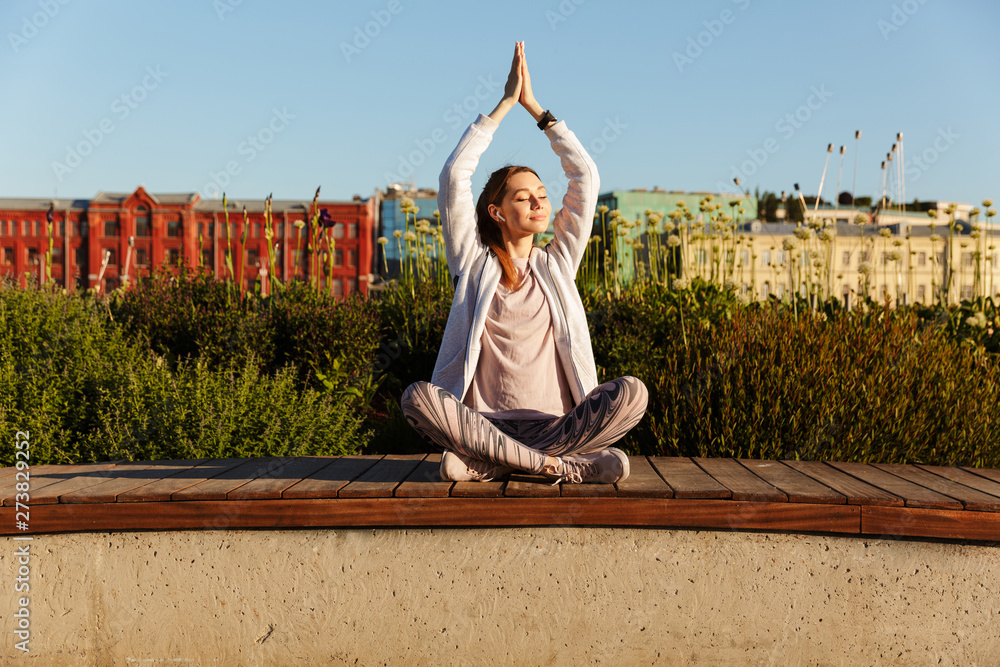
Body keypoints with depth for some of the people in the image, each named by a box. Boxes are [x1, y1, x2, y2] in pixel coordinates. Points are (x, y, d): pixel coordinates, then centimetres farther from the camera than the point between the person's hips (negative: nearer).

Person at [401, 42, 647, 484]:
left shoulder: (557, 263, 14)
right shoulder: (474, 262, 9)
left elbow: (585, 176, 10)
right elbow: (453, 177, 0)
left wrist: (535, 107, 11)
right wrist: (504, 104, 4)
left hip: (557, 425, 2)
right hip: (485, 423, -1)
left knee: (631, 393, -27)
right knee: (417, 397, -31)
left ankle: (490, 465, -22)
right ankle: (563, 466, -30)